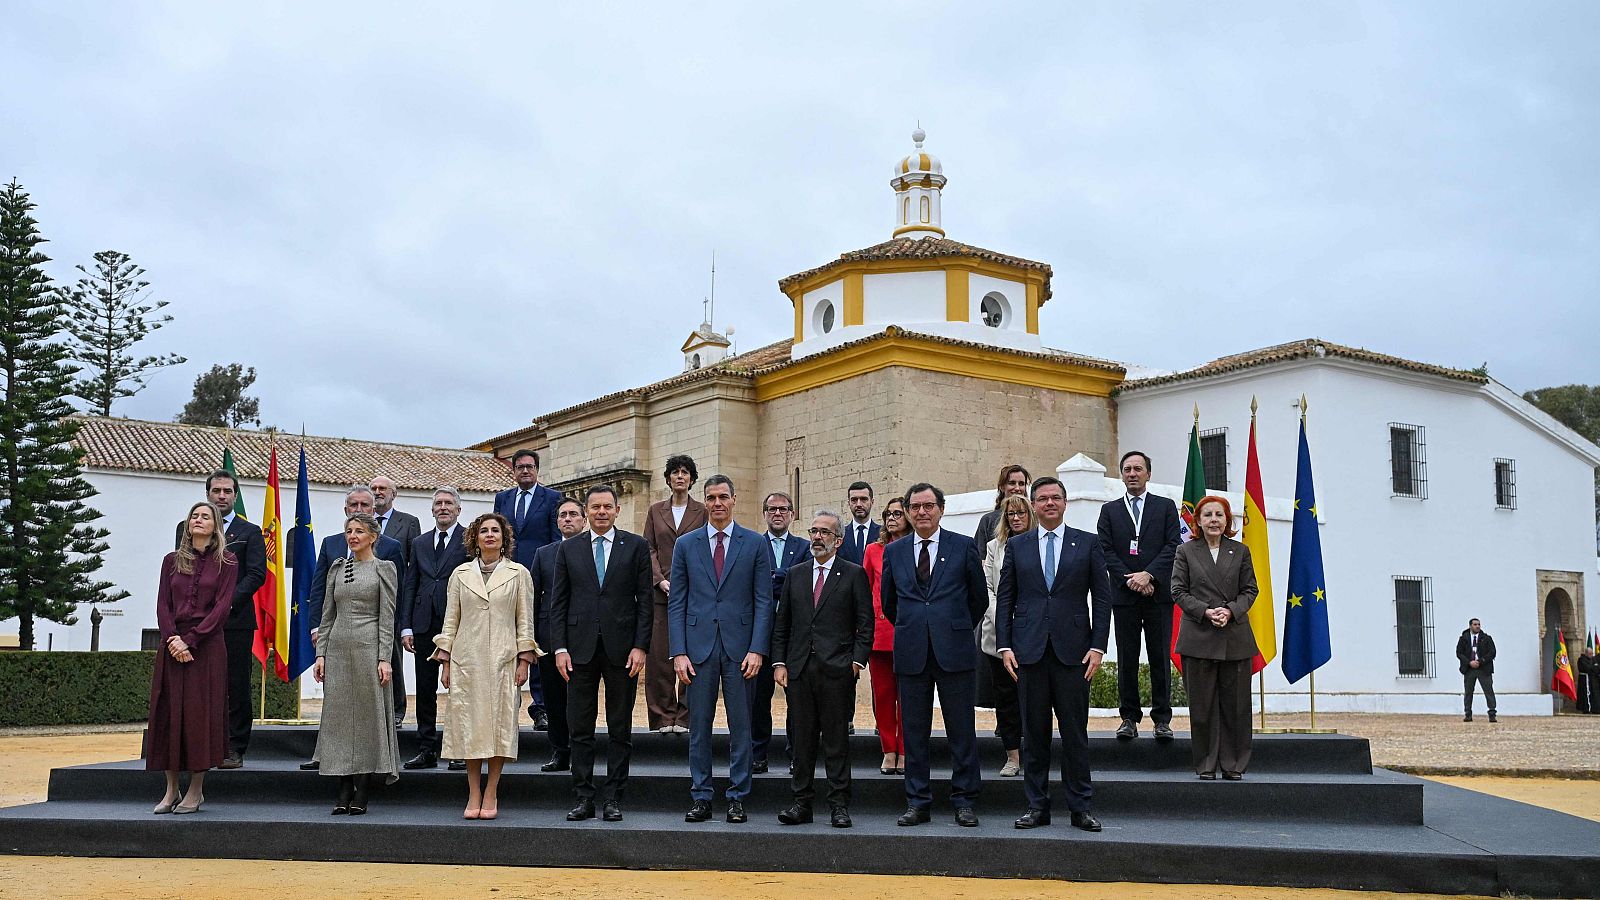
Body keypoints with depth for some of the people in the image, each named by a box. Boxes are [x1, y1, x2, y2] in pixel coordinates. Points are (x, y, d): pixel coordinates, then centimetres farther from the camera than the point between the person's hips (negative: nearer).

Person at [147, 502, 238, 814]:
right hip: (173, 645, 3)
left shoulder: (226, 562, 2)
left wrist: (190, 640, -13)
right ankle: (171, 790, 9)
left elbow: (222, 607, -6)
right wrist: (172, 638, -10)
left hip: (207, 645, -3)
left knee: (200, 713, -3)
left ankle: (196, 791, 4)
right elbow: (162, 604, 6)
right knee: (167, 714, 2)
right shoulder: (172, 560, 12)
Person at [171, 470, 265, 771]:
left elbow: (256, 574, -1)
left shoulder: (249, 532, 9)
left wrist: (228, 602, -13)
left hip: (236, 620, -1)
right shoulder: (187, 528, 15)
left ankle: (234, 749, 4)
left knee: (237, 687, -1)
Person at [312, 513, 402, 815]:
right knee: (338, 716, 3)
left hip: (368, 647, -4)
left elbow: (387, 618, -5)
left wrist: (384, 658, -12)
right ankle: (344, 791, 9)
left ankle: (362, 793, 4)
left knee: (368, 714, -2)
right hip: (338, 649, 4)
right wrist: (321, 654, 5)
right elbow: (327, 615, 14)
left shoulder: (384, 568, 1)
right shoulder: (337, 569, 14)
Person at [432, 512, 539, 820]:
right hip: (467, 659, 1)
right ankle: (474, 795, 8)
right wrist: (445, 661, 5)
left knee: (499, 722, -2)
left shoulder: (519, 574, 6)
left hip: (503, 659, -1)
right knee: (469, 724, 0)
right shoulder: (461, 574, 10)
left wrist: (524, 659, -2)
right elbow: (451, 620, 10)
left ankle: (490, 794, 7)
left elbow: (525, 621, 5)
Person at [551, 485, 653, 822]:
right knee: (580, 728, 4)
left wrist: (641, 646, -7)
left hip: (621, 648, -1)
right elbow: (558, 602, 7)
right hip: (581, 648, 1)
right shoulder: (568, 549, 8)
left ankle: (613, 799, 11)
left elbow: (645, 600, 1)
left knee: (620, 729, 4)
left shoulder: (635, 546, 4)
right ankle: (584, 798, 11)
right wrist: (560, 647, -2)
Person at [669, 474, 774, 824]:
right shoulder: (686, 544, 8)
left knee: (740, 726, 4)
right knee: (699, 726, 5)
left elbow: (763, 601, 2)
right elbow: (676, 602, 6)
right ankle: (701, 798, 14)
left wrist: (757, 649, -8)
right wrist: (679, 652, -3)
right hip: (699, 647, 1)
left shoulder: (755, 544, 4)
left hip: (739, 647, -1)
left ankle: (737, 799, 12)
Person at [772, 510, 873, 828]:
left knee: (836, 739, 0)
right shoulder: (795, 574, 14)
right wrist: (779, 663, 5)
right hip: (798, 669, 3)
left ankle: (839, 805, 6)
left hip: (837, 670, -3)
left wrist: (857, 661, -8)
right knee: (802, 738, 6)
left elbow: (865, 624, 1)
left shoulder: (854, 574, 4)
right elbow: (782, 624, 14)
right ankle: (802, 803, 13)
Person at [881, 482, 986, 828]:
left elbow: (979, 598, 10)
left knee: (962, 730, 2)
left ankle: (964, 802, 10)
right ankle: (918, 803, 13)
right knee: (914, 731, 6)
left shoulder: (964, 547, 3)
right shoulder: (893, 552, 9)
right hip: (911, 654, 2)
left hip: (954, 651, -2)